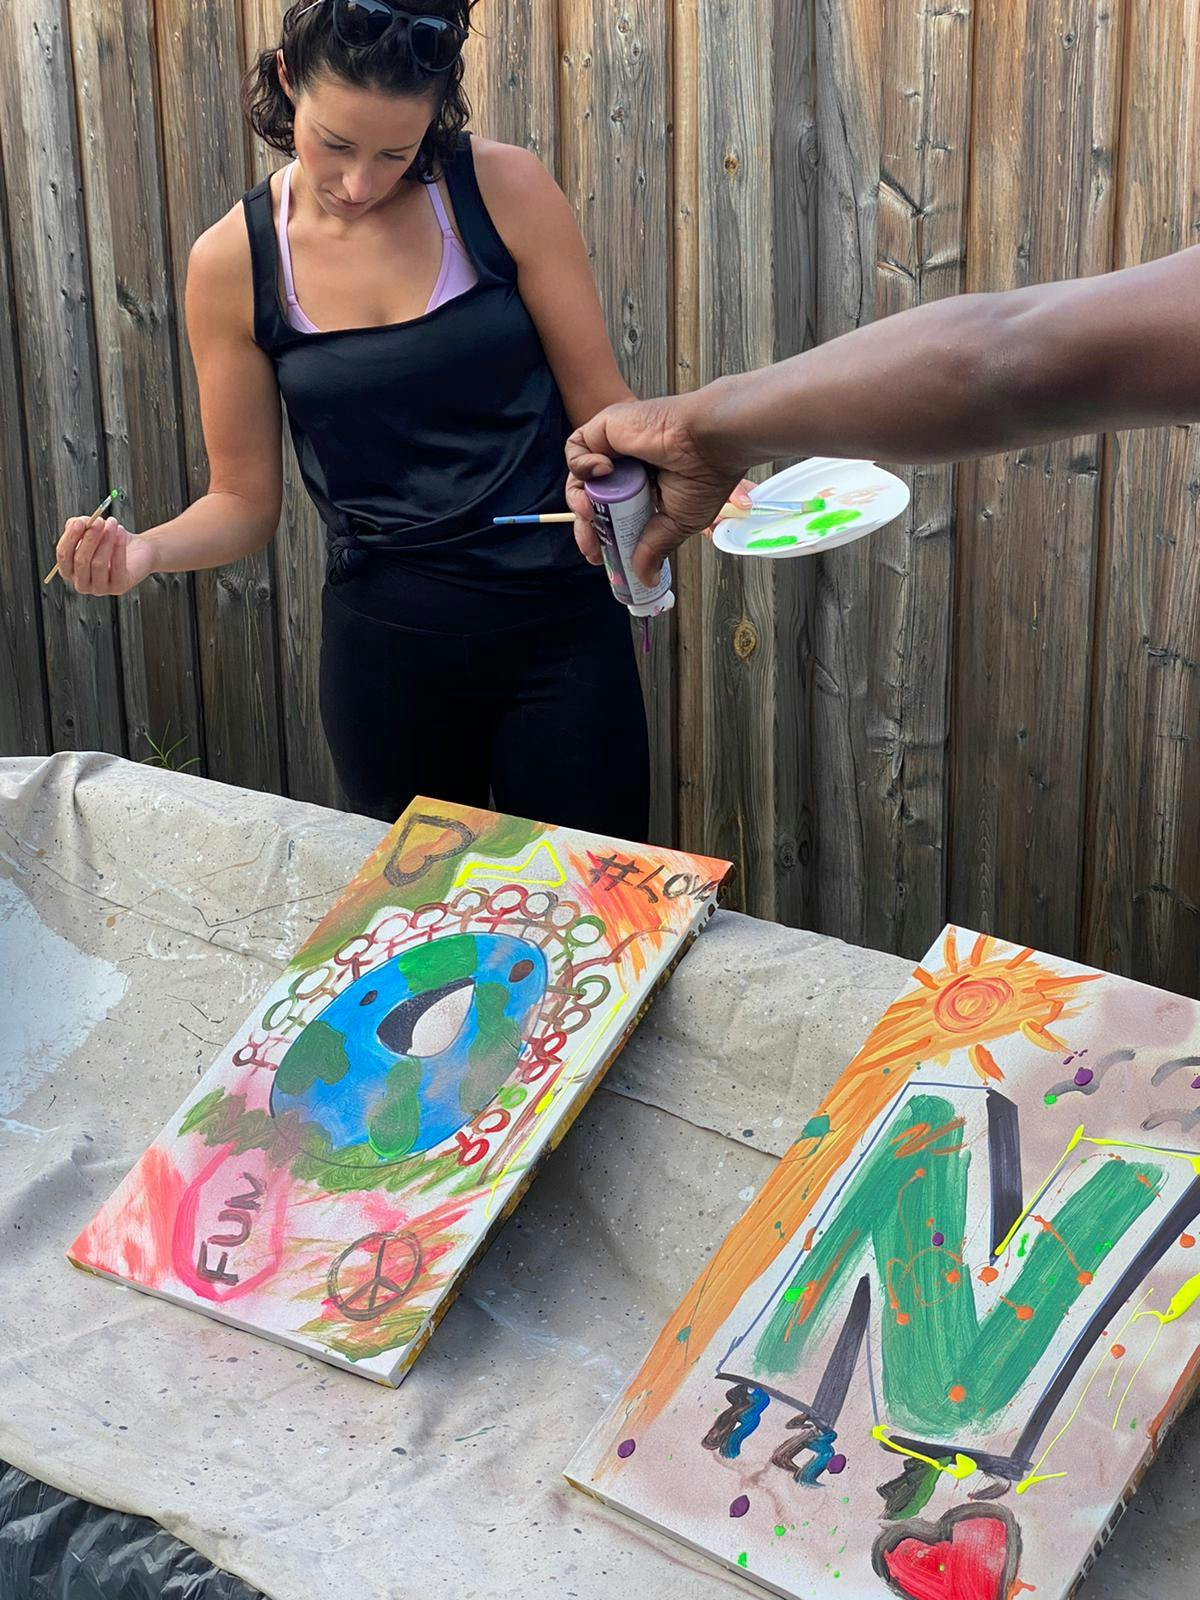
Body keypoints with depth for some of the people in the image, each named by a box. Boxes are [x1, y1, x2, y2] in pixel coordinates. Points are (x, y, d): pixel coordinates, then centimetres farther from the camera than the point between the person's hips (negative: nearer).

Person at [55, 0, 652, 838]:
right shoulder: (232, 264, -3)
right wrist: (145, 550, -15)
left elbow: (603, 411, -1)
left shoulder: (507, 191, -7)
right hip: (386, 644, 1)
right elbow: (244, 501, 3)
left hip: (561, 628, -1)